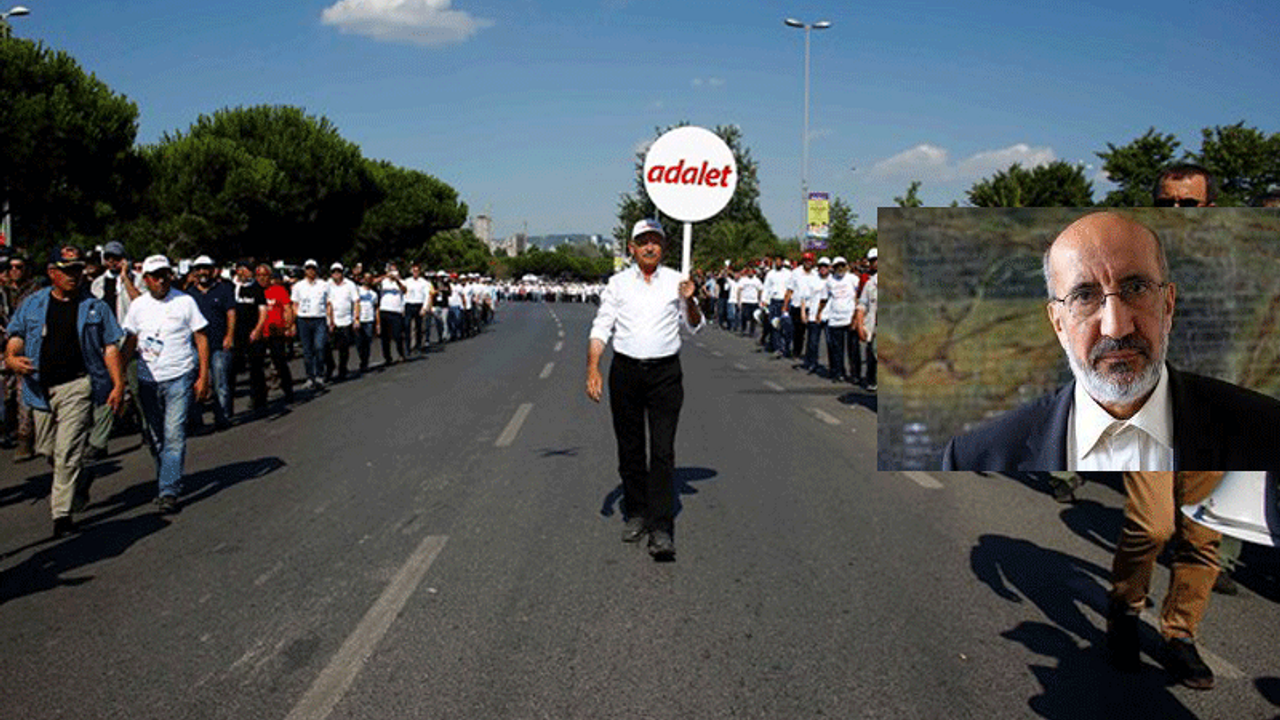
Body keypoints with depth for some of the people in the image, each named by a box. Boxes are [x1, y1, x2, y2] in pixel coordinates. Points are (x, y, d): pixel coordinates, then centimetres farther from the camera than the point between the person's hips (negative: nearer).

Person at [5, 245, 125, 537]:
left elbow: (110, 348, 2)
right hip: (41, 387, 4)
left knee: (67, 451, -9)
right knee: (47, 448, 14)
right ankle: (80, 481, 42)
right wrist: (12, 360, -13)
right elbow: (14, 341, 10)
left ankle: (63, 511, 0)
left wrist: (118, 384, -8)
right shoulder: (31, 305, 10)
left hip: (77, 385, -4)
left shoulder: (95, 307, 4)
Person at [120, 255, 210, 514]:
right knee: (156, 439, 12)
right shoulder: (138, 305, 8)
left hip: (178, 378, -4)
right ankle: (164, 484, 26)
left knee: (174, 436, -10)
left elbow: (201, 339, 0)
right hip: (147, 379, 4)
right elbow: (130, 342, 15)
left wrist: (203, 377, -5)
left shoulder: (185, 301, -2)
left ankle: (169, 493, -9)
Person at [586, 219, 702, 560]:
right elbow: (601, 328, 3)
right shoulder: (618, 283, 6)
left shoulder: (676, 281, 6)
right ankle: (636, 513, 26)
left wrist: (690, 300, -7)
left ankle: (661, 529, -8)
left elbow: (695, 326, 13)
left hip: (665, 371, -1)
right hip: (625, 371, 1)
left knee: (663, 451, -8)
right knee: (630, 449, 10)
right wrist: (593, 368, -10)